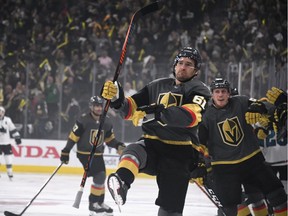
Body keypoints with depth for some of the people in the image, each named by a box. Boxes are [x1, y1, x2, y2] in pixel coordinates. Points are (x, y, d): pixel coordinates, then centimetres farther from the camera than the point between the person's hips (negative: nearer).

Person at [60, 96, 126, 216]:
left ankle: (100, 202, 29)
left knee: (101, 177, 13)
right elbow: (73, 137, -14)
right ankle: (93, 204, -6)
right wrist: (65, 152, -15)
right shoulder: (83, 120, -16)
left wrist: (118, 146, -5)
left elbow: (109, 139, 13)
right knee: (99, 177, -15)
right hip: (85, 153, -7)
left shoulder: (107, 122, 2)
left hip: (98, 154, 7)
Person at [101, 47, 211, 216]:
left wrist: (157, 114, -34)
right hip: (152, 144, 2)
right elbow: (130, 109, 17)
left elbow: (191, 115, -20)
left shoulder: (199, 90, 2)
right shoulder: (158, 86, 18)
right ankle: (121, 182, -63)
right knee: (134, 151, -33)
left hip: (180, 152, -2)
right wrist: (117, 98, -7)